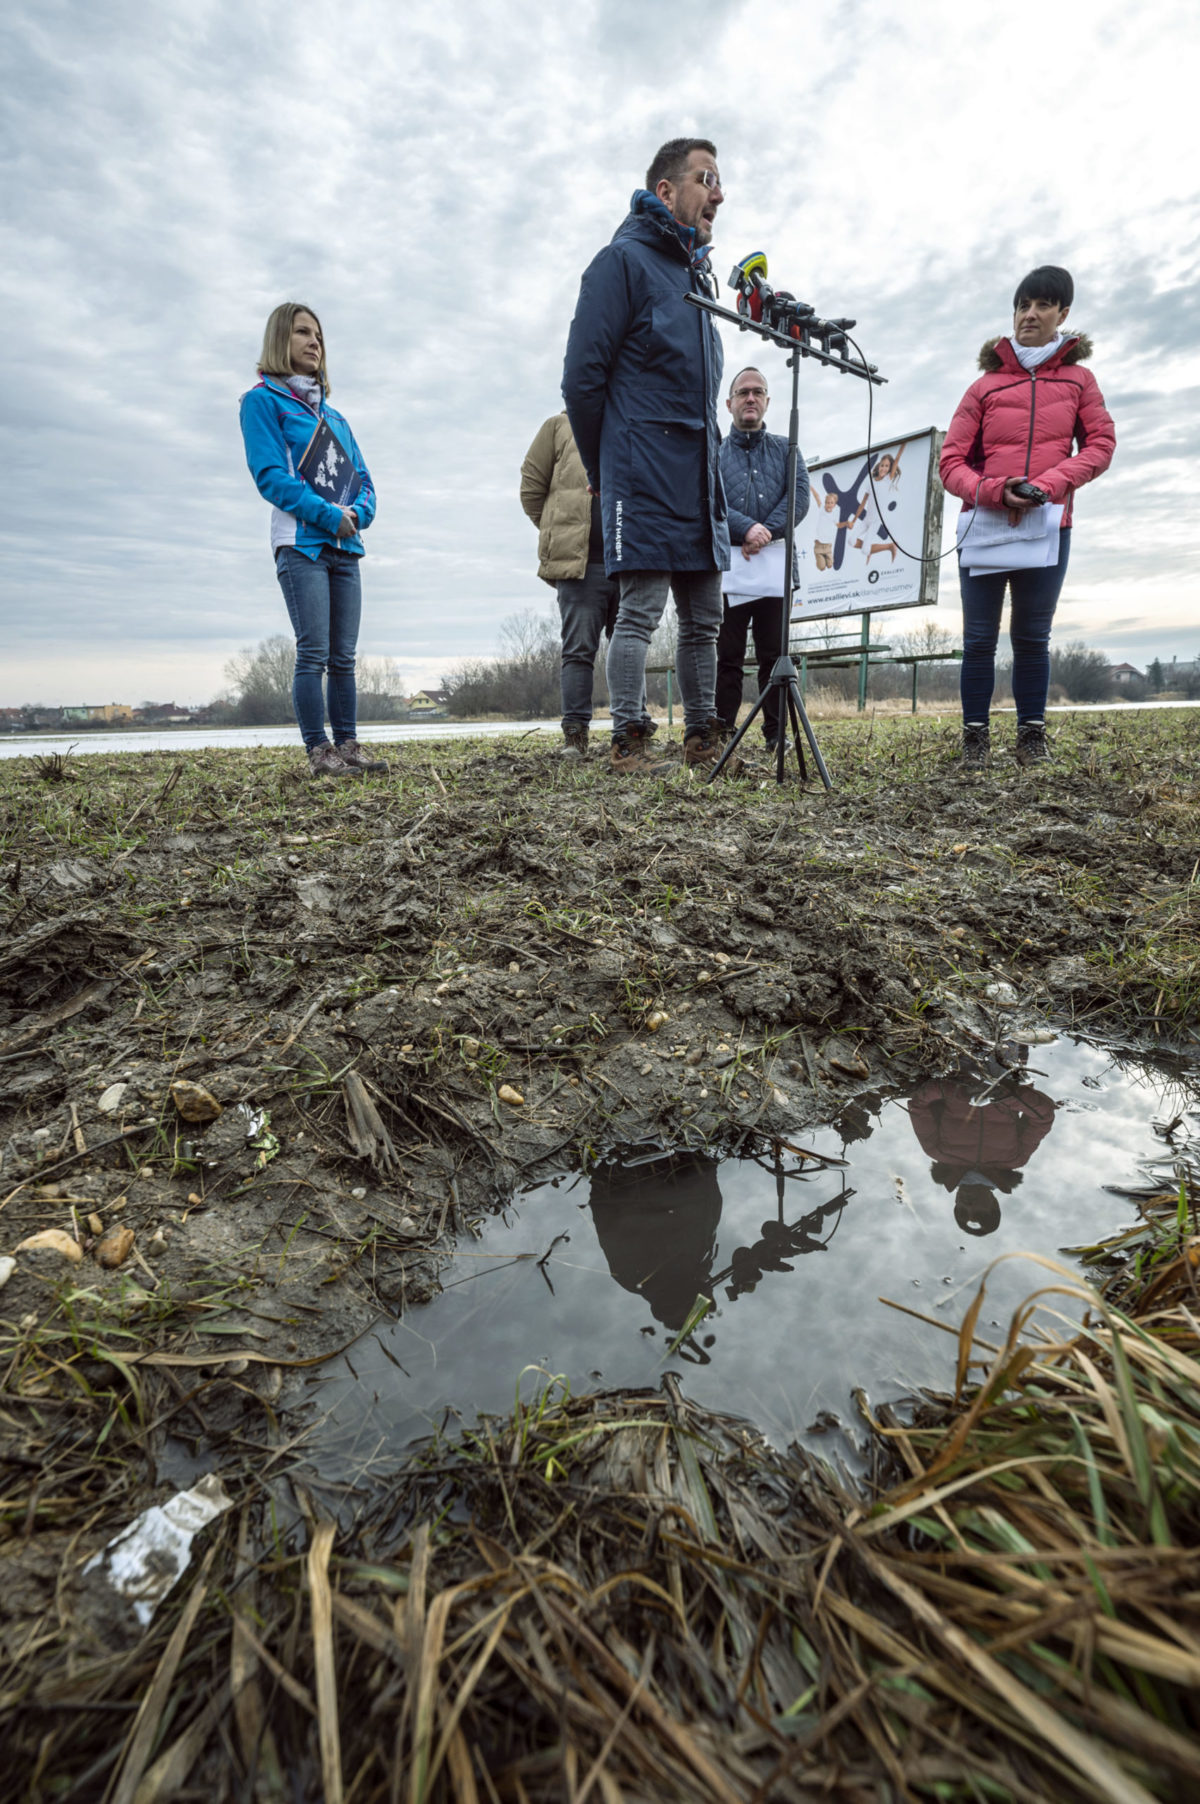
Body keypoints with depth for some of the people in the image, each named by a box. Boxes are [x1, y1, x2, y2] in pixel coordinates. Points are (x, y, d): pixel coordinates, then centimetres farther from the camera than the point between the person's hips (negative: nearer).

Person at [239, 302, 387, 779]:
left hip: (345, 547, 6)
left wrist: (357, 512, -4)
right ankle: (318, 753, -9)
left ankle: (347, 745, 5)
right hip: (301, 543, -6)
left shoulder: (333, 415, 23)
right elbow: (269, 474, -8)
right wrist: (328, 515, -15)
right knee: (313, 653, -12)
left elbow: (363, 478, 18)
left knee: (343, 657, 3)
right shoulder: (263, 400, 4)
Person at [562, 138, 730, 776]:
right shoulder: (624, 260, 0)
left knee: (704, 616, 6)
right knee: (640, 610, -11)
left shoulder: (697, 274, 25)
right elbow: (582, 375, -5)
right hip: (645, 479, -8)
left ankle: (702, 738, 14)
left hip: (698, 477, 8)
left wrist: (705, 456, 19)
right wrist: (601, 467, 1)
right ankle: (627, 743, -5)